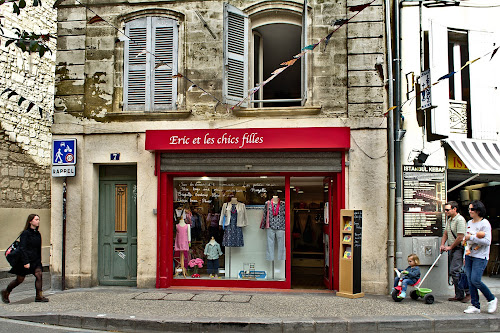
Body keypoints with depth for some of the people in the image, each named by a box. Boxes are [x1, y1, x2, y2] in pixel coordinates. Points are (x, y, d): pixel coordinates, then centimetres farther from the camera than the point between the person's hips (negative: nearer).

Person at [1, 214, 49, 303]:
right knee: (19, 280, 5)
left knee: (39, 274, -13)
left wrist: (39, 261, 18)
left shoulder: (38, 234, 8)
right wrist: (25, 262, -20)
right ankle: (6, 292, 29)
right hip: (25, 260, -6)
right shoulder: (25, 233, -12)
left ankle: (39, 296, -10)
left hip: (35, 260, 6)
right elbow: (22, 248, -16)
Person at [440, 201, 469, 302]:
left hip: (459, 248, -9)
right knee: (453, 272, 9)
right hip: (451, 248, 9)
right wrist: (442, 245, 4)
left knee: (455, 271, -14)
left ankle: (468, 293, -3)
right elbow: (445, 234, 19)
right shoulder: (449, 220, 14)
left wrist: (450, 247, -10)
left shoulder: (460, 220, -16)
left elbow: (460, 238, -19)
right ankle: (459, 295, 15)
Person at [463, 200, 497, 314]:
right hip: (469, 255, 8)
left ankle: (492, 299, 10)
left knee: (475, 280, -13)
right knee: (470, 280, 4)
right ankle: (475, 306, 11)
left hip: (480, 257, -7)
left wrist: (472, 237, -20)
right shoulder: (469, 223, 14)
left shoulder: (485, 223, -10)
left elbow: (487, 241, -18)